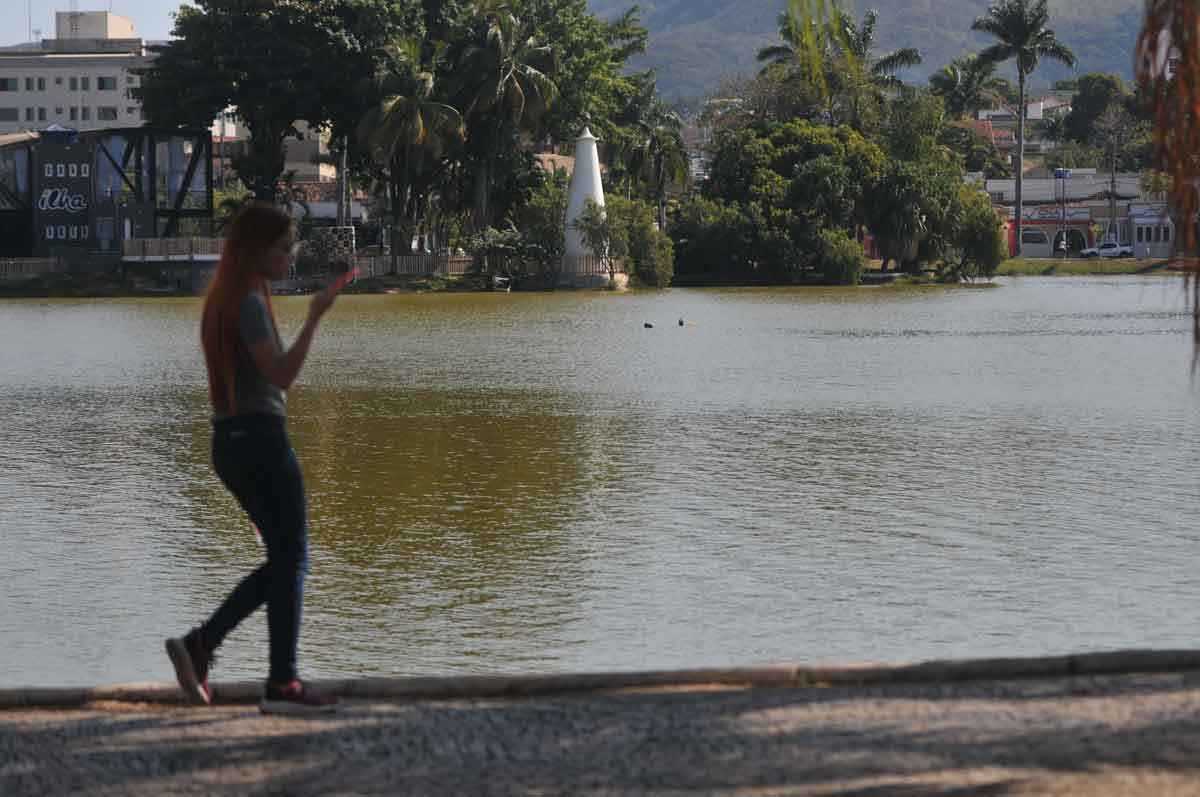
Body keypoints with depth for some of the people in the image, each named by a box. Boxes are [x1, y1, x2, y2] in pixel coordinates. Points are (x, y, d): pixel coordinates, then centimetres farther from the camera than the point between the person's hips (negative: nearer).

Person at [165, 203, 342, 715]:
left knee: (284, 560, 14)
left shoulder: (223, 299, 15)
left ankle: (200, 644, 5)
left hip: (230, 441, 9)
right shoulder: (250, 303, -14)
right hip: (260, 437, -9)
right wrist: (314, 319, -23)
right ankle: (282, 684, 1)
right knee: (292, 561, -1)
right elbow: (281, 375, -21)